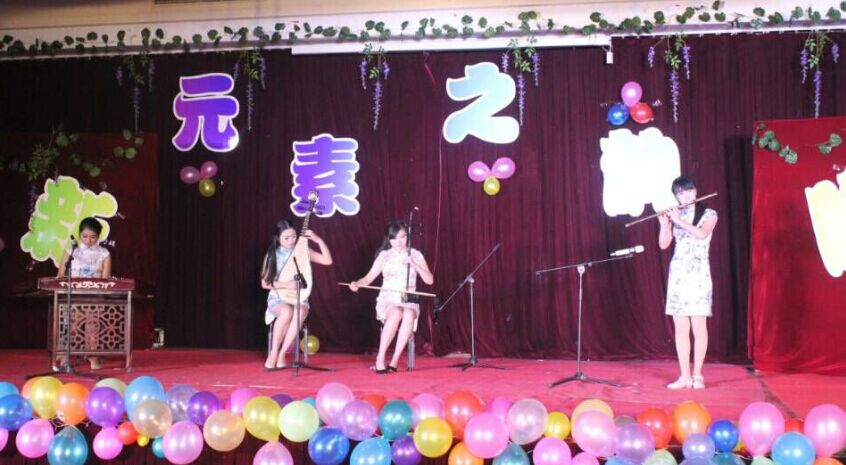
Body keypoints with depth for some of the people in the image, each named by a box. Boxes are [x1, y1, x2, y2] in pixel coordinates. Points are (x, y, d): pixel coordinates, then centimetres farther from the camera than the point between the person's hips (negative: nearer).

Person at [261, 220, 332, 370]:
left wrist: (319, 240, -13)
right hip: (278, 298, -1)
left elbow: (328, 261, -4)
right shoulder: (272, 255, 0)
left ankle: (281, 354, -26)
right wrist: (286, 285, -17)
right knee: (287, 312, -37)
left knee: (300, 312, -36)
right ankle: (273, 353, -21)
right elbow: (265, 283, -2)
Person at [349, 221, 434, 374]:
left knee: (409, 314, -37)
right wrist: (357, 284, -16)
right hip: (388, 299, -1)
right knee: (396, 313, -38)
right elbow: (369, 277, 5)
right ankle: (380, 358, -30)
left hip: (409, 300, 1)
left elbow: (429, 280, 1)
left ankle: (395, 360, -33)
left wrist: (414, 264, -11)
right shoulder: (384, 255, 7)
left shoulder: (415, 255, 8)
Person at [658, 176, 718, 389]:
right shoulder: (674, 215, 12)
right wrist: (664, 223, -9)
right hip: (678, 274, 3)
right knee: (680, 327, 2)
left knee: (698, 326, -4)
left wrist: (679, 220, -13)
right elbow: (663, 244, 5)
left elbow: (701, 234, -16)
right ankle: (684, 376, 5)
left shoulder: (709, 214, 3)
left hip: (698, 274, -3)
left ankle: (697, 375, 3)